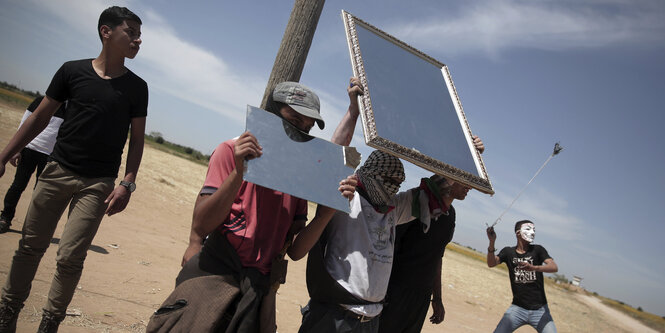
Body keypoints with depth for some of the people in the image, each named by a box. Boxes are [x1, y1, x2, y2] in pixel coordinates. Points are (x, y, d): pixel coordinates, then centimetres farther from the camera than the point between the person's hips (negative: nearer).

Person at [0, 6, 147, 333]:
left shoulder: (136, 88, 2)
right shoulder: (72, 71, 3)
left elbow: (136, 139, 2)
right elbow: (39, 117, 7)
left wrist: (127, 183, -8)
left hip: (99, 183, -1)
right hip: (57, 171, 2)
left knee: (69, 257, -5)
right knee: (30, 246, 10)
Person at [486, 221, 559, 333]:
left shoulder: (538, 250, 0)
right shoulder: (508, 252, 3)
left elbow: (554, 267, -16)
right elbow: (491, 263, -13)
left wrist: (534, 268, -36)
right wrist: (492, 242, -30)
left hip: (540, 310, 0)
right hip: (518, 308, 0)